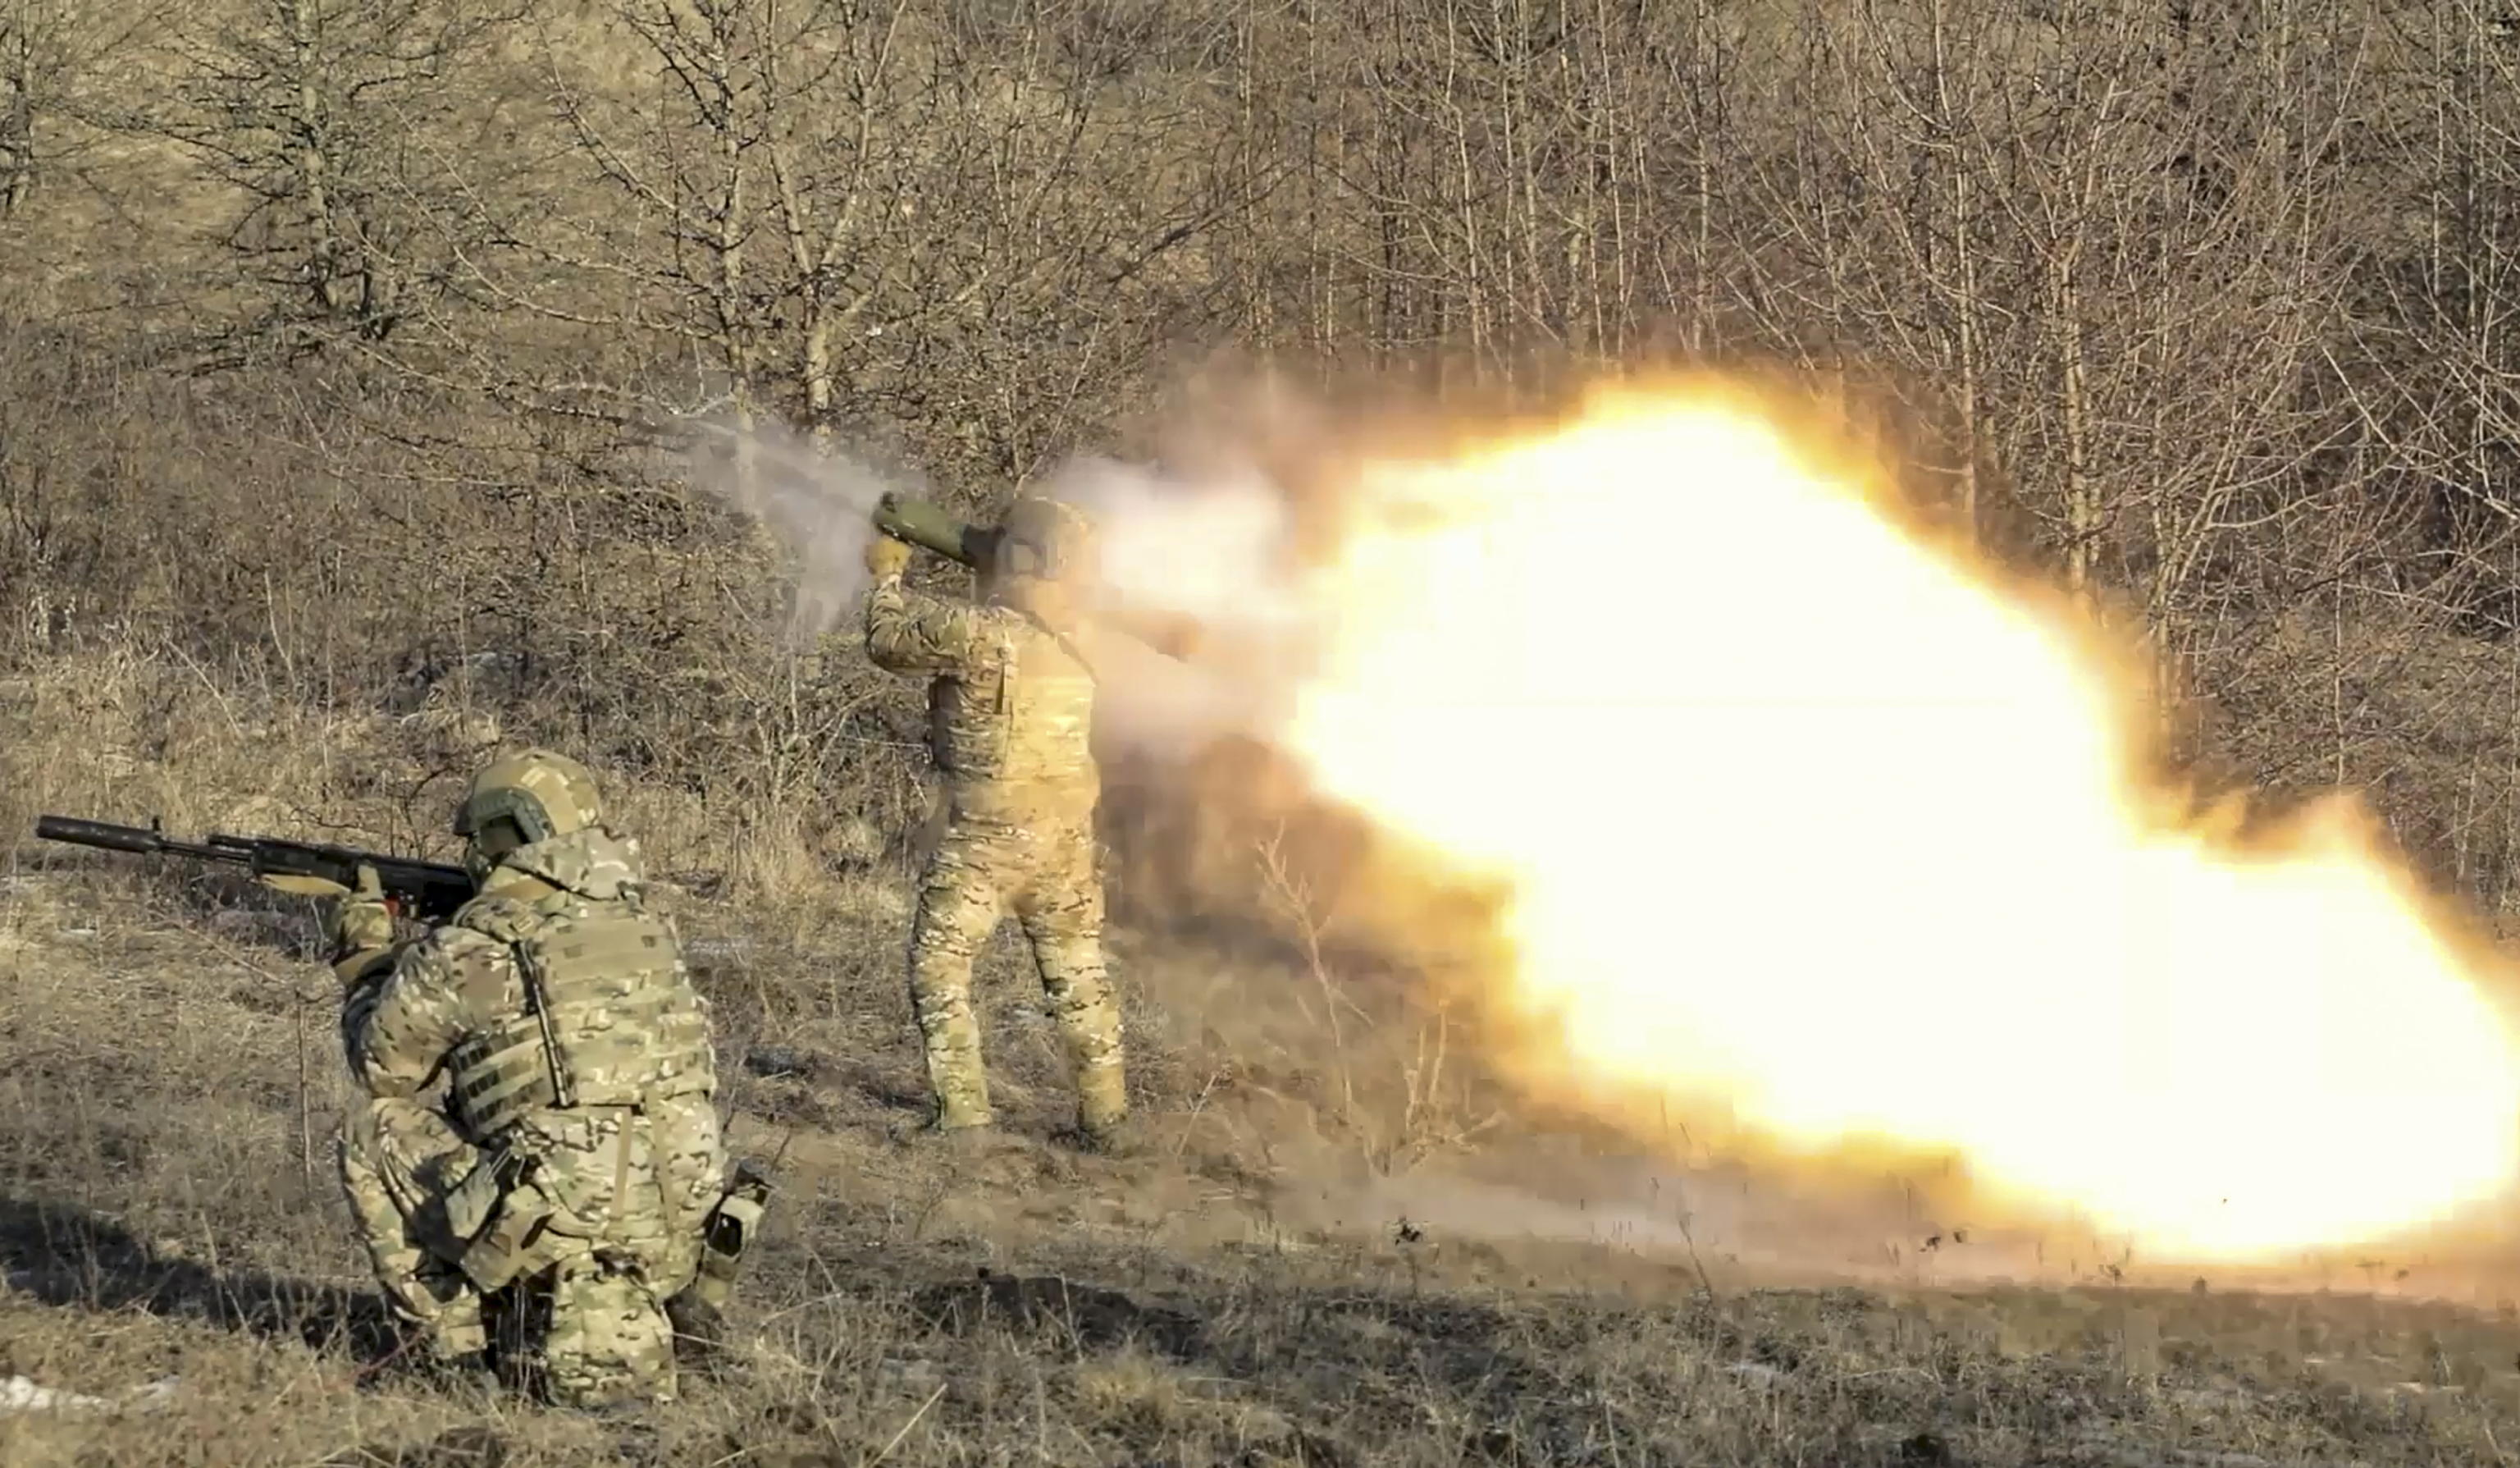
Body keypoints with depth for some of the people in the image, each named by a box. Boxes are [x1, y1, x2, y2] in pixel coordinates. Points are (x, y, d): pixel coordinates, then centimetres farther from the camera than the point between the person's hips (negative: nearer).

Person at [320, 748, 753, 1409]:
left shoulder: (471, 949, -5)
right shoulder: (648, 932, 12)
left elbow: (383, 1067, 10)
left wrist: (363, 957, 27)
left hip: (557, 1228, -7)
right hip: (675, 1239, 7)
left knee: (373, 1129, 14)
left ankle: (452, 1343, 15)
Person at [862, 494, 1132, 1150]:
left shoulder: (978, 633, -19)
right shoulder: (1074, 640, 1)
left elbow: (891, 642, -4)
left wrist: (888, 575, 11)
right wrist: (916, 593, 17)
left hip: (986, 839, -6)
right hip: (1068, 837, 6)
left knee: (939, 966, 6)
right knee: (1078, 975, 15)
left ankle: (964, 1112, 0)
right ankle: (1106, 1114, 15)